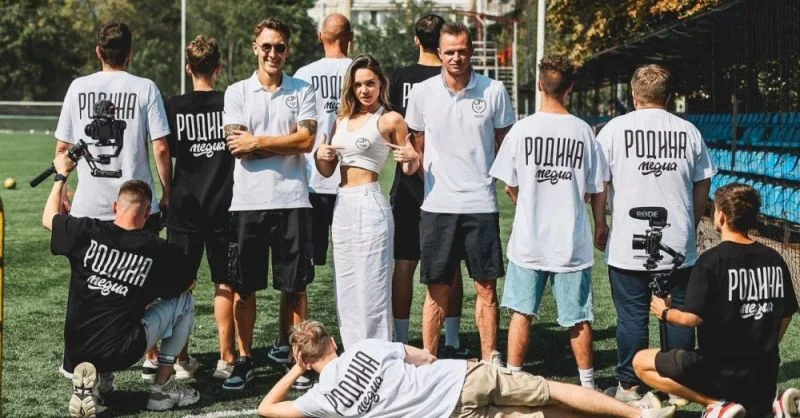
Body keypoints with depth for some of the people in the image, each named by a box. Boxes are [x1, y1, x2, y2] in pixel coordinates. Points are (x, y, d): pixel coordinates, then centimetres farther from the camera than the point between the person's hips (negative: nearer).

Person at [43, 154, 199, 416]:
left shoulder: (86, 231, -5)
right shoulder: (158, 250, -6)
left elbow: (48, 218, 18)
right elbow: (189, 284, 15)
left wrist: (61, 176, 31)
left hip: (76, 352, 4)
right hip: (122, 352, -4)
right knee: (184, 300, 14)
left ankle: (97, 380, 11)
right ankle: (163, 387, 15)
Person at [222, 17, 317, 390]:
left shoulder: (302, 91, 6)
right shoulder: (237, 92, 6)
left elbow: (307, 140, -8)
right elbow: (237, 148, -6)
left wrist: (257, 141, -7)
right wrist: (287, 143, -6)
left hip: (292, 201, 0)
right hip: (248, 202, 1)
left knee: (295, 286, 5)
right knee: (243, 286, 5)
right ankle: (244, 360, 16)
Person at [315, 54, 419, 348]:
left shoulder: (390, 120, -2)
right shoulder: (342, 120, 16)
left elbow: (409, 169, 3)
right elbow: (327, 171, 19)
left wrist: (411, 159, -19)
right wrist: (321, 156, -2)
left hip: (369, 204, -7)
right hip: (342, 206, 7)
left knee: (371, 289, -7)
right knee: (346, 290, 10)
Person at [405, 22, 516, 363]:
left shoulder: (494, 91, -1)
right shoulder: (422, 93, 2)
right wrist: (421, 175, 9)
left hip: (481, 205, 0)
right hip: (437, 206, 1)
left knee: (486, 286, 4)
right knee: (436, 290, 5)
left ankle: (490, 360, 12)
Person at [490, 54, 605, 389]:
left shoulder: (522, 129, -7)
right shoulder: (583, 131, -5)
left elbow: (509, 185, 1)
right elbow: (597, 188, 1)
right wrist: (601, 223, 18)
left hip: (528, 239, 0)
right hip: (572, 240, 1)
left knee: (522, 312, 8)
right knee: (578, 317, 9)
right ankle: (587, 382, 19)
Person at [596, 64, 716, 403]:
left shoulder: (616, 128, -4)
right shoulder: (689, 132, 2)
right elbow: (702, 189, 9)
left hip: (629, 245, -2)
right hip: (679, 245, 2)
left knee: (631, 315, 5)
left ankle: (629, 386, 11)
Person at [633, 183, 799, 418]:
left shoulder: (712, 260, -16)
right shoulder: (775, 260, 2)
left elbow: (691, 318, -20)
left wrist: (664, 312, 1)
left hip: (719, 370, -6)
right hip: (765, 376, 6)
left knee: (641, 362, 7)